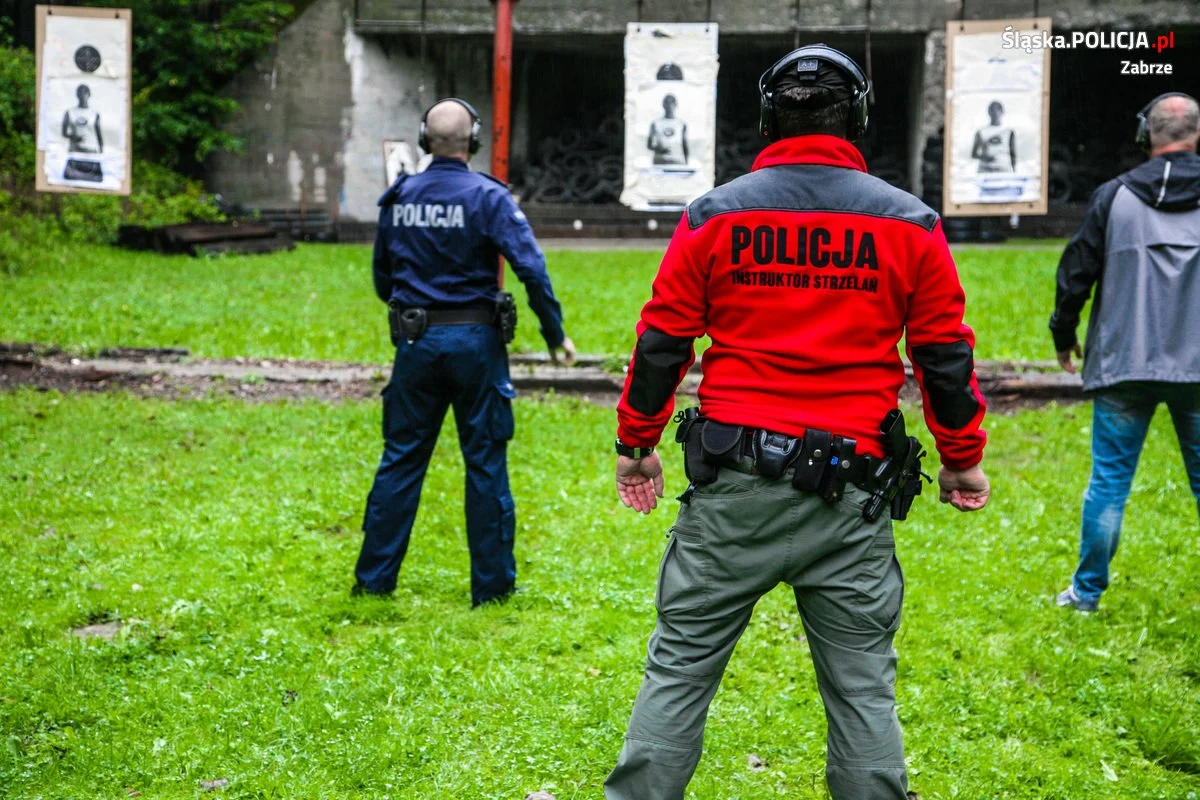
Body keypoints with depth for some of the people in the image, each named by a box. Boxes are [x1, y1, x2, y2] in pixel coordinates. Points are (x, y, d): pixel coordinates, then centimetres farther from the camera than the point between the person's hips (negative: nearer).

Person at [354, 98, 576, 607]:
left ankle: (373, 579, 14)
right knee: (485, 464, 5)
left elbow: (381, 279, 12)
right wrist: (555, 335, -8)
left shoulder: (398, 198, 3)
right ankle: (492, 585, 11)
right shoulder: (487, 197, -10)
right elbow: (531, 268, -17)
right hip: (475, 340, -3)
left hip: (416, 341, 3)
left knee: (400, 460, 11)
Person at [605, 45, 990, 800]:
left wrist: (636, 444, 18)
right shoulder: (909, 223, 3)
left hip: (735, 488, 0)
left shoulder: (715, 215, 2)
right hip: (852, 496, 0)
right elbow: (946, 356, 7)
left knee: (679, 668, 8)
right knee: (863, 686, 9)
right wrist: (964, 458, 20)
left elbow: (661, 342, 5)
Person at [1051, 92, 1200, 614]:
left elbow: (1076, 273, 3)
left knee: (1109, 478, 7)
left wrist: (1064, 336, 17)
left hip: (1123, 366, 0)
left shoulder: (1114, 197, -2)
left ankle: (1087, 590, 15)